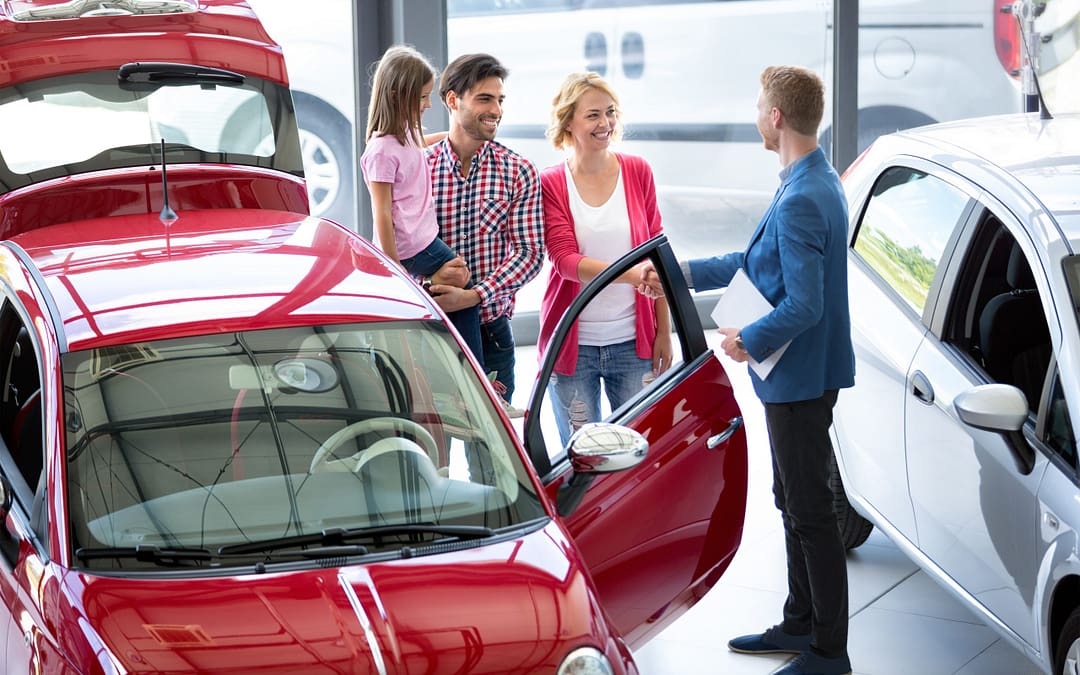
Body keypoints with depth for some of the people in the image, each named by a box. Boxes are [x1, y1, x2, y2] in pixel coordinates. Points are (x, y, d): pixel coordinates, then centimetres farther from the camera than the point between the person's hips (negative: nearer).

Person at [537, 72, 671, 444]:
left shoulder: (637, 172, 4)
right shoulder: (551, 183, -2)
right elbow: (566, 260, -13)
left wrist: (664, 331, 5)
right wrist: (631, 273, -28)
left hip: (633, 341, 1)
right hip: (573, 344, -1)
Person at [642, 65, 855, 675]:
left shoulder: (801, 201, -25)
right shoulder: (817, 183, 9)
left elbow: (804, 306, -28)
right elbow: (761, 261, 20)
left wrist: (750, 341, -13)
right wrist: (683, 275, 21)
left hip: (801, 377, -10)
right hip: (798, 377, 10)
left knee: (810, 512, -1)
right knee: (795, 503, 20)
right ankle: (801, 624, 33)